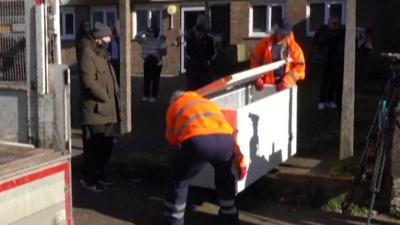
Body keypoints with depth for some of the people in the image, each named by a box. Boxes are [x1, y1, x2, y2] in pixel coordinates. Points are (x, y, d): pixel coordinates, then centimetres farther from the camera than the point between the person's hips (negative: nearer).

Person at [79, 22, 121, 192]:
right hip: (95, 109, -9)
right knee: (93, 146, -3)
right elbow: (89, 81, -22)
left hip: (107, 109, 9)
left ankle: (100, 174, 28)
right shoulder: (89, 54, -13)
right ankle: (89, 179, 7)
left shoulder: (103, 54, 18)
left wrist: (115, 95, 10)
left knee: (107, 145, 15)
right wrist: (105, 97, -14)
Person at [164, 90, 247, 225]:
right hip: (224, 140, 4)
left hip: (197, 141, -3)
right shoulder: (209, 103, 40)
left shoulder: (174, 106, 31)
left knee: (179, 179, 23)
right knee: (224, 175, 34)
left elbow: (172, 139, 35)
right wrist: (240, 160, 38)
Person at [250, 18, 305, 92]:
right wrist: (257, 78, -7)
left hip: (285, 87, 0)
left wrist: (286, 81, -15)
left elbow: (299, 67, -2)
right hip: (266, 85, 0)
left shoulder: (294, 48, 2)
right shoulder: (265, 43, 3)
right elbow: (255, 60, 5)